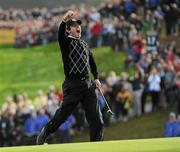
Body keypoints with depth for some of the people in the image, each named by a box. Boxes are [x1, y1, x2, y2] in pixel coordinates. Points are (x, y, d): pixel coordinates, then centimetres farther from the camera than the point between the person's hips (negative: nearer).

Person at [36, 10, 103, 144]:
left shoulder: (84, 44, 20)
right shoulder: (66, 42, 1)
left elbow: (91, 61, 33)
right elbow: (60, 34, -23)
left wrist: (96, 78, 29)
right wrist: (65, 20, -41)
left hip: (88, 85, 5)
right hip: (72, 85, -5)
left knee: (96, 118, -3)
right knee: (63, 114, -4)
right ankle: (44, 133, 18)